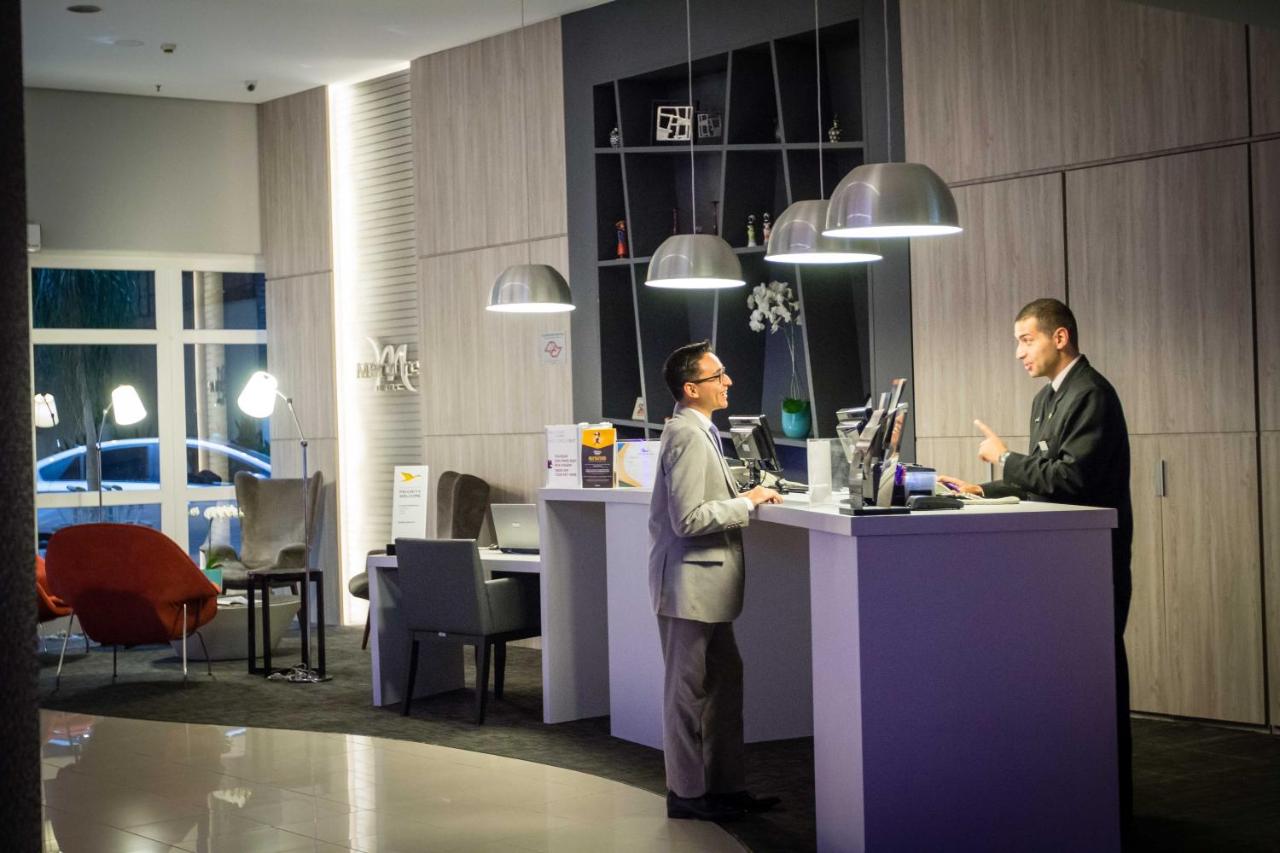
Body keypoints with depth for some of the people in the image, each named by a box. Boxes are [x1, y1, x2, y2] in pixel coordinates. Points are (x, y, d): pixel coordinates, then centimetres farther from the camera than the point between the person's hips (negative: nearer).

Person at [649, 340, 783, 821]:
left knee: (725, 683, 15)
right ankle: (687, 793, 10)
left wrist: (744, 498, 11)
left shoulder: (696, 432, 14)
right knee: (689, 690, 0)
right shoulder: (688, 437, -18)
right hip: (691, 585, -10)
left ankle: (726, 786, 23)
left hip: (705, 584, 10)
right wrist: (747, 503, -14)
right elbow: (688, 519, -23)